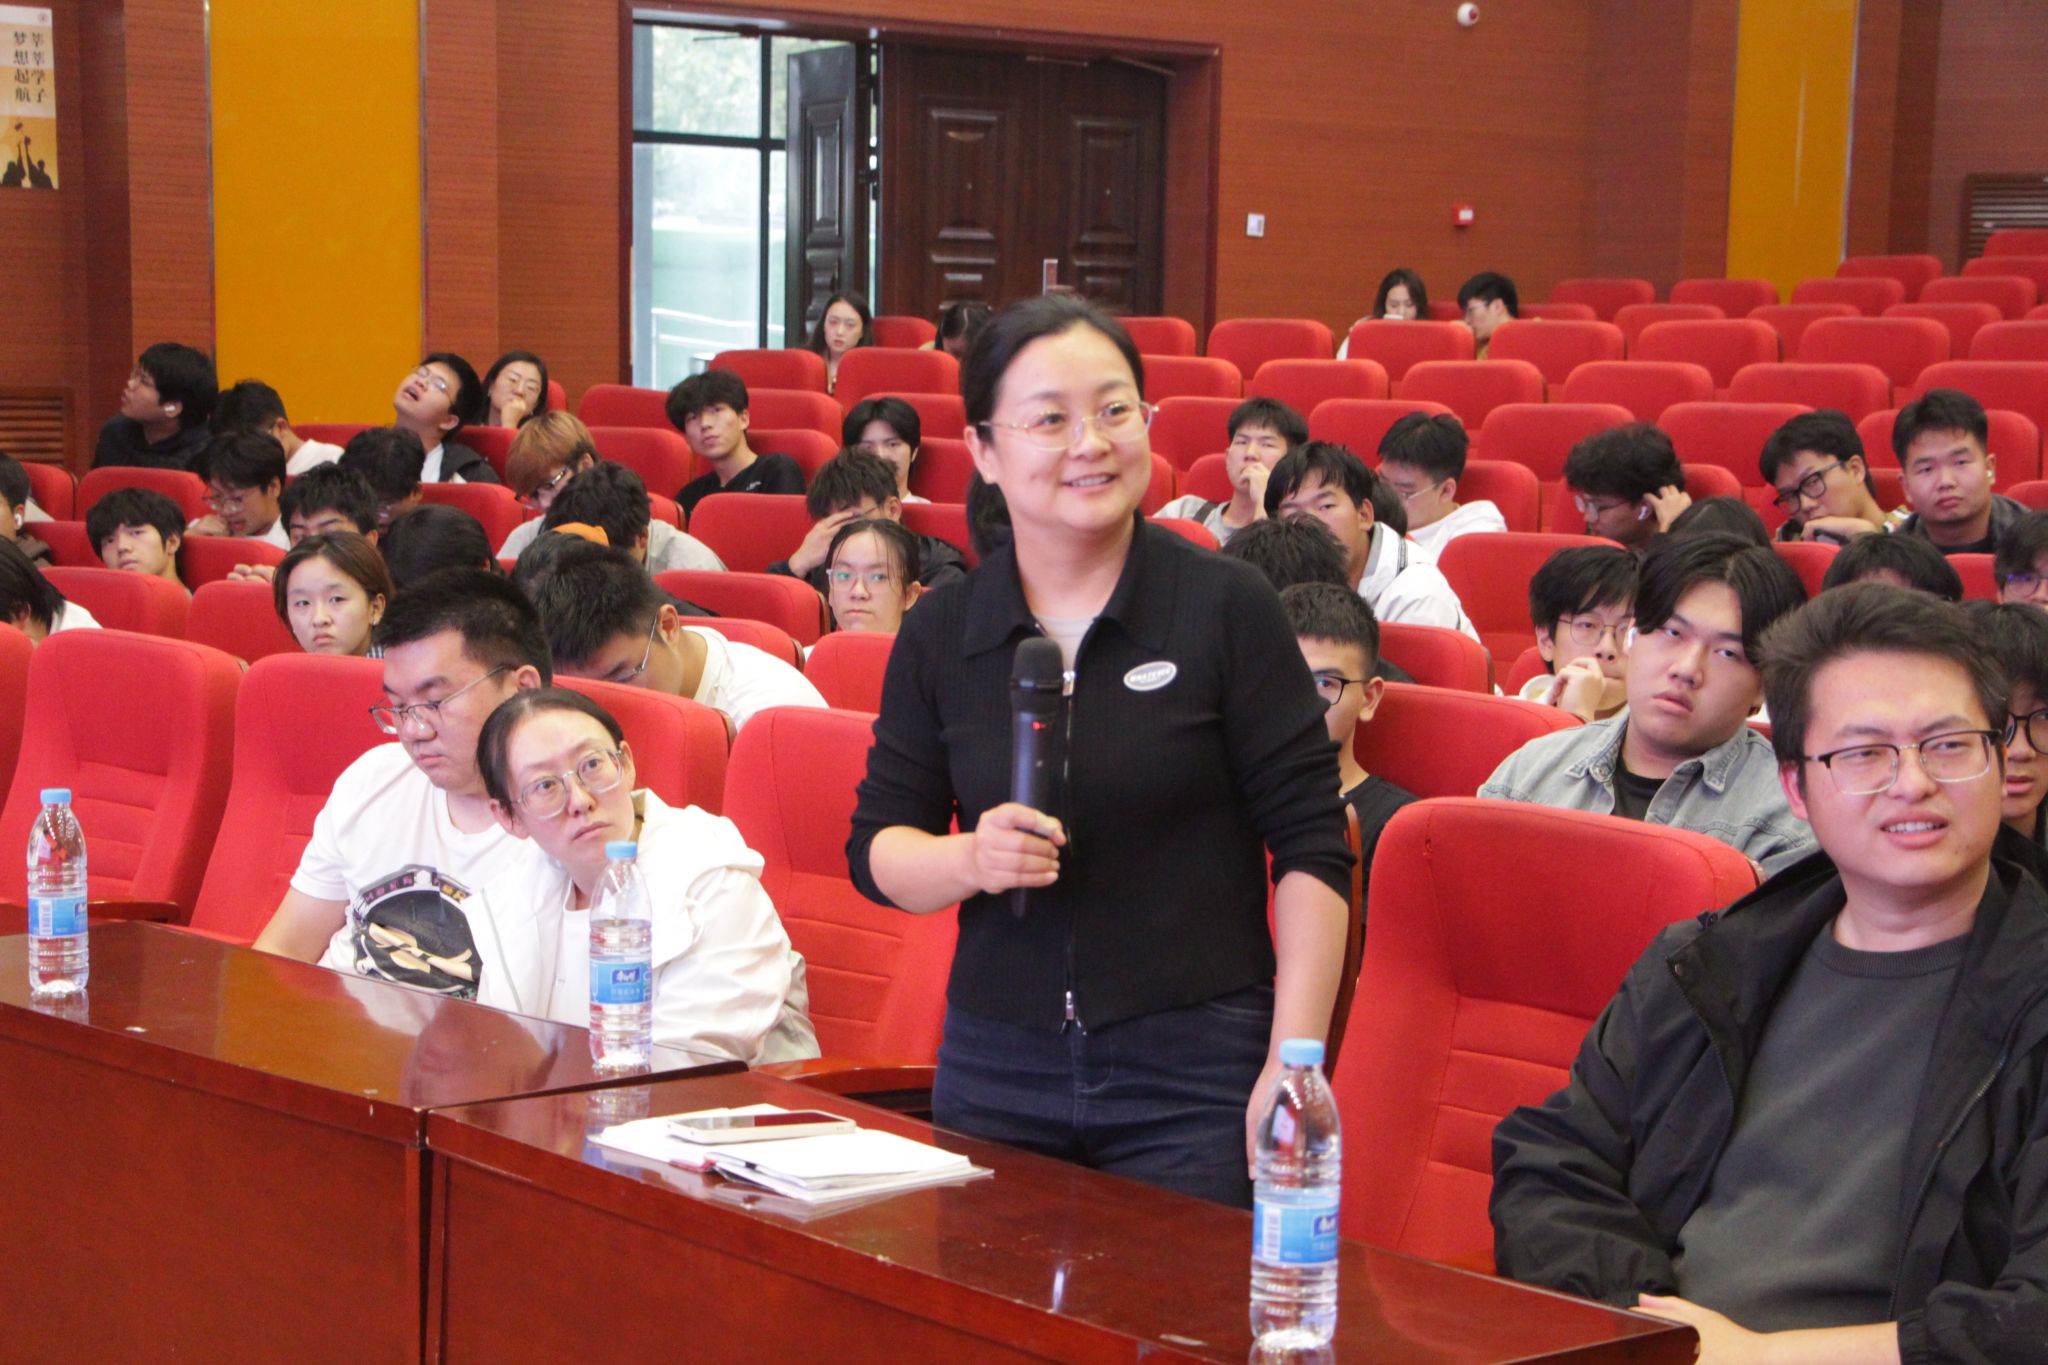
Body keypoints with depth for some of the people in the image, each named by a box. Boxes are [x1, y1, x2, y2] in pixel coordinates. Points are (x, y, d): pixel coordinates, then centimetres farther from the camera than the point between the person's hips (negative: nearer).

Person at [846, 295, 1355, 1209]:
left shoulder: (1226, 608, -4)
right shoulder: (940, 633, 5)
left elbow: (1310, 852, -4)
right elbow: (876, 848, 8)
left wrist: (1293, 1065, -11)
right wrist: (971, 859, -14)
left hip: (1196, 1074, -3)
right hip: (993, 1074, 3)